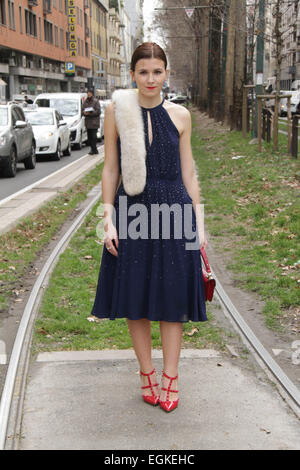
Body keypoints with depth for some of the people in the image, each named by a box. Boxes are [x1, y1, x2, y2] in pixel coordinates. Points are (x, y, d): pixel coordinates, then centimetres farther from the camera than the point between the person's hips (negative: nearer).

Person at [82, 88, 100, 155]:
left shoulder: (96, 101, -5)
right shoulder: (85, 101, 14)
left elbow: (98, 111, -11)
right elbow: (82, 109, 17)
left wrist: (90, 113, -20)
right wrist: (84, 112, -7)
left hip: (94, 122, -6)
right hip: (88, 122, 6)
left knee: (93, 136, -11)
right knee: (89, 136, 6)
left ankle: (94, 150, -9)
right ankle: (93, 149, 13)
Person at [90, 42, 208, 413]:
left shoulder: (180, 116, 4)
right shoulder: (116, 111, 1)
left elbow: (188, 173, 7)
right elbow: (110, 170, 2)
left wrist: (198, 223, 3)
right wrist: (108, 220, -5)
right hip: (132, 212, 0)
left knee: (172, 298, 6)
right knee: (136, 300, 7)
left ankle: (170, 377, 18)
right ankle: (147, 374, 23)